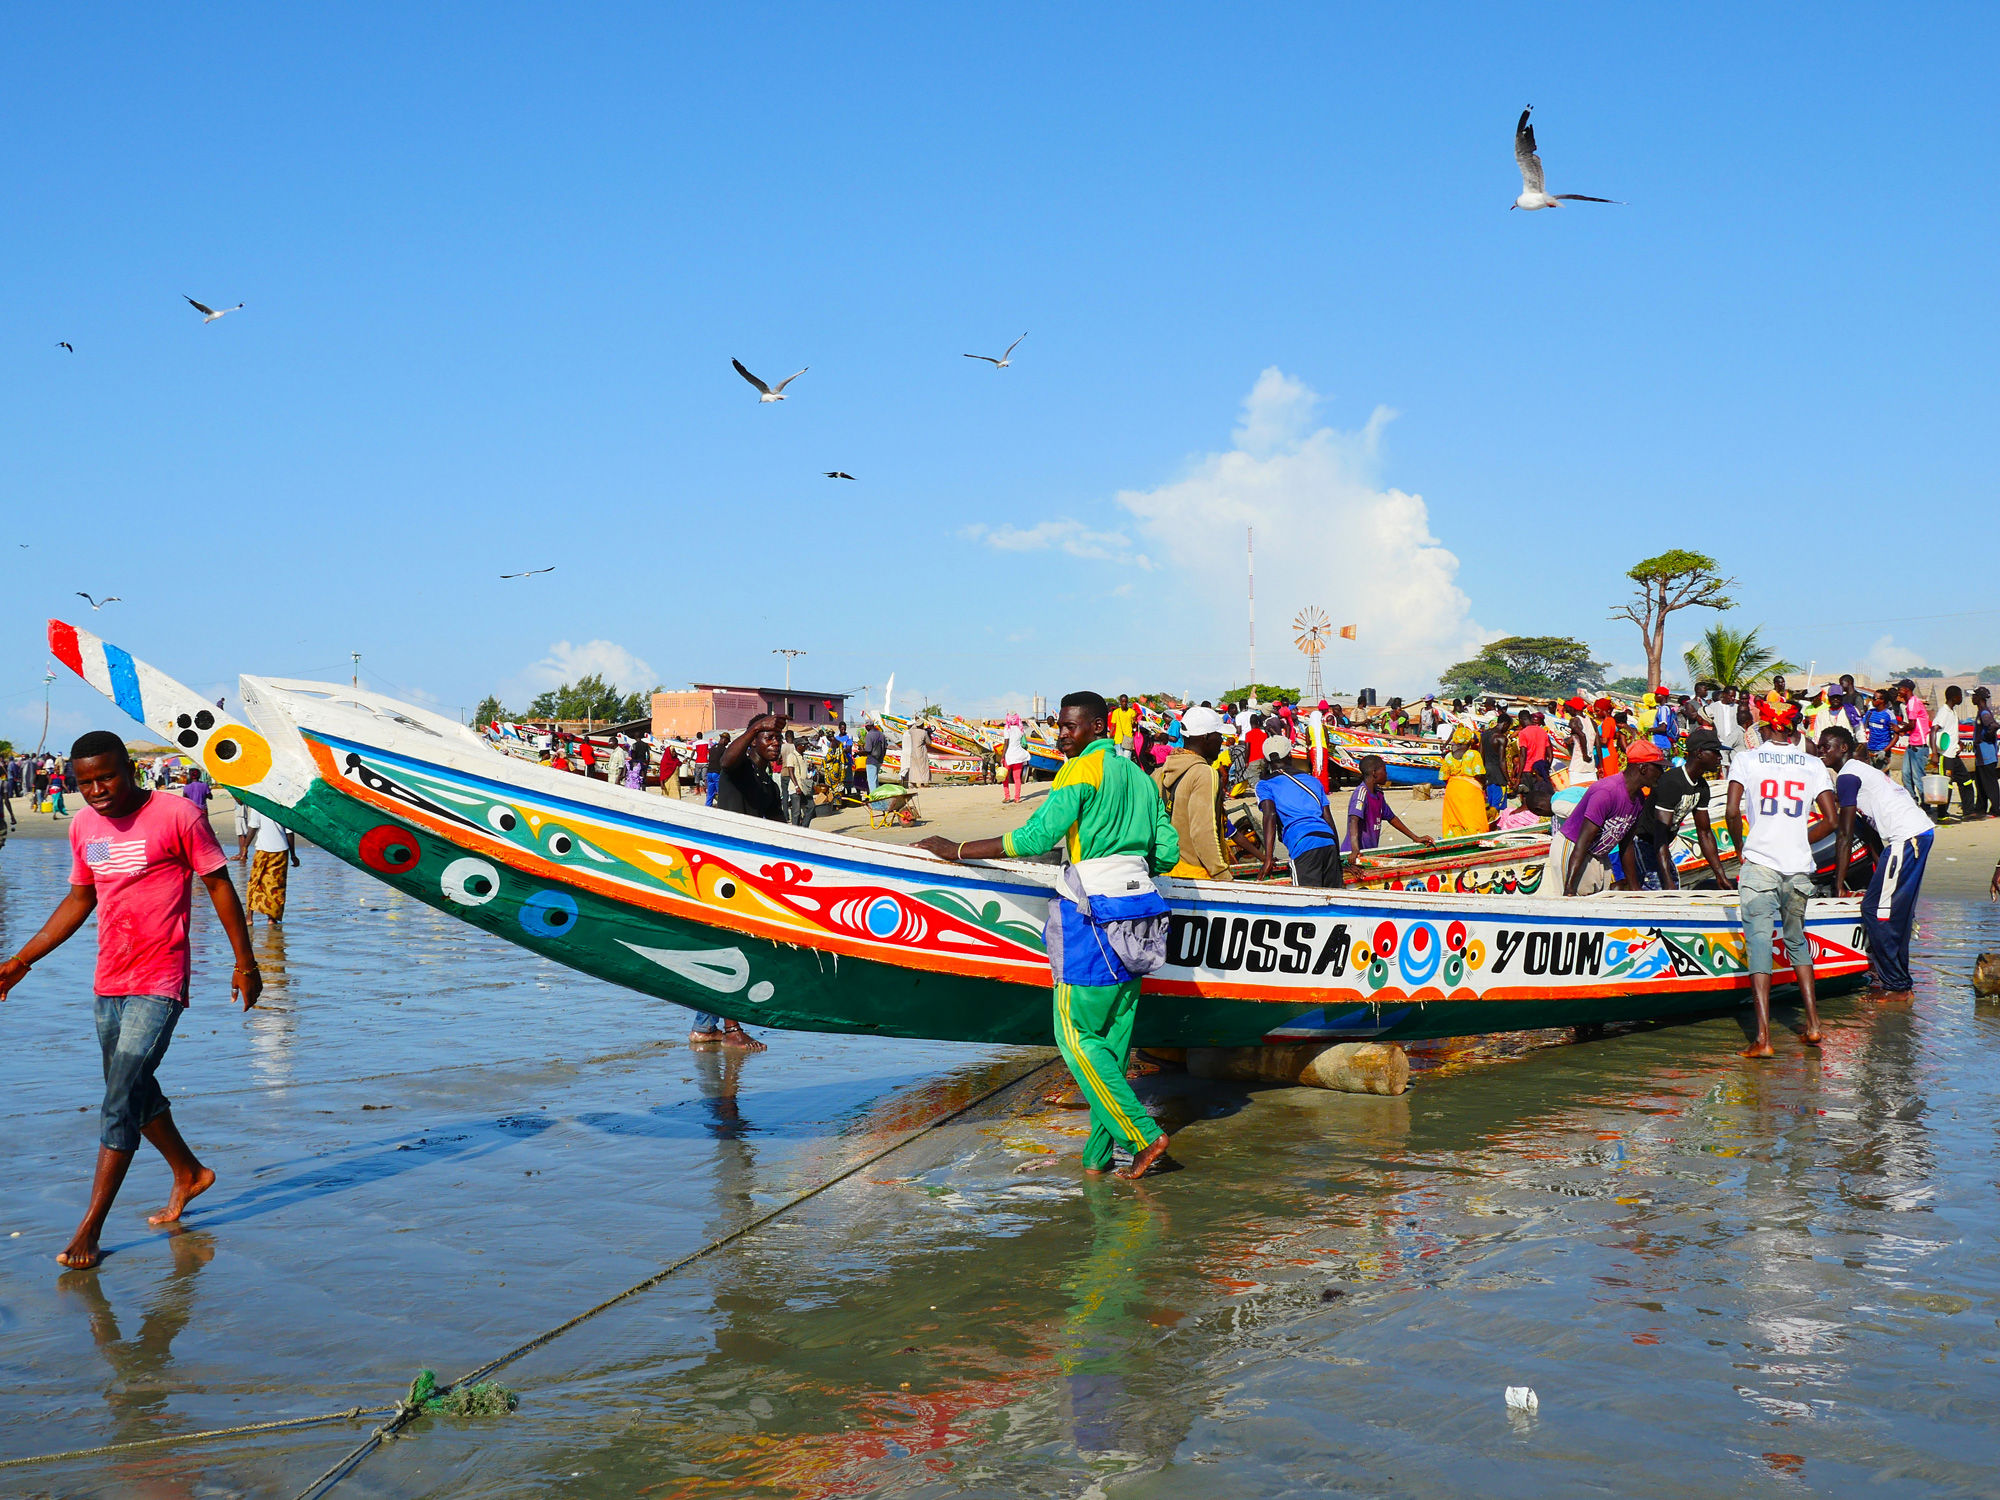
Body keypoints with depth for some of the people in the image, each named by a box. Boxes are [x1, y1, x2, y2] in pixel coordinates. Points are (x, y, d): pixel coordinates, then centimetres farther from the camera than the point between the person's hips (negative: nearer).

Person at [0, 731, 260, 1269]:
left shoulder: (177, 815, -11)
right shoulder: (84, 825, 8)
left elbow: (219, 886, -5)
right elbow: (79, 900, 19)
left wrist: (245, 962, -4)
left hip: (159, 984, -7)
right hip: (109, 982, 7)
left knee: (121, 1103, -10)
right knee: (132, 1091, 17)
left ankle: (89, 1228, -6)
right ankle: (189, 1173, 39)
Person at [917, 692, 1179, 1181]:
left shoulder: (1080, 770, -7)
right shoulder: (1139, 776, 17)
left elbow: (1036, 837, -16)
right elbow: (1168, 851, 15)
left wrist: (957, 850, -10)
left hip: (1094, 911, -8)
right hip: (1138, 907, 8)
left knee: (1077, 1036, -2)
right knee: (1112, 1038, 9)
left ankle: (1143, 1136, -7)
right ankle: (1098, 1155, 11)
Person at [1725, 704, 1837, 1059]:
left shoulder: (1746, 760, 2)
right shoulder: (1813, 765, 8)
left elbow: (1732, 812, -7)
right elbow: (1832, 820, 4)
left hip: (1759, 864, -3)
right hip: (1799, 868, 3)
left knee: (1759, 942, -4)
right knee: (1796, 940, 21)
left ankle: (1763, 1037, -12)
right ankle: (1812, 1024, 16)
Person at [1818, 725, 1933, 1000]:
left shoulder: (1847, 776, -6)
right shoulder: (1862, 768, 23)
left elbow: (1845, 836, -8)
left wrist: (1839, 884, -6)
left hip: (1905, 837, -10)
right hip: (1923, 830, 10)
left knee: (1877, 911, -6)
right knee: (1897, 912, 16)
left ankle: (1896, 987, -3)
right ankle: (1897, 979, 22)